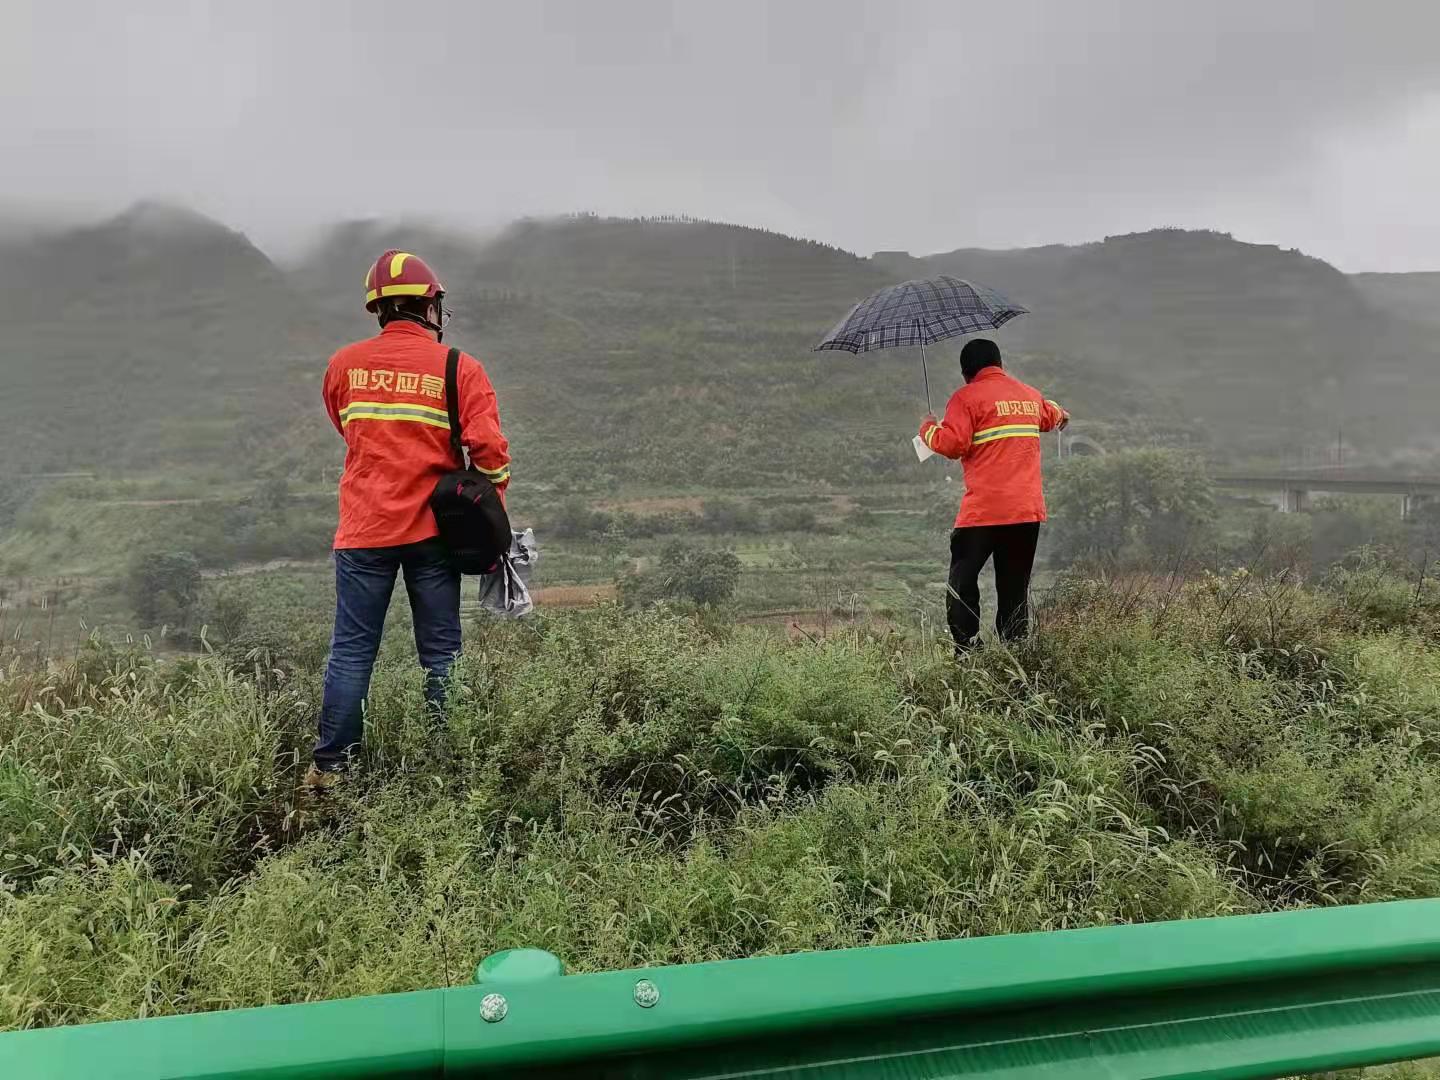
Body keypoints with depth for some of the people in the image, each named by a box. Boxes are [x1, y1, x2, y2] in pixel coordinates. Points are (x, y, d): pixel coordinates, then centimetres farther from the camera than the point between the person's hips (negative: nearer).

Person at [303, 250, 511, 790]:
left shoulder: (343, 365, 4)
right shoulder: (461, 369, -5)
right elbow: (489, 450, -11)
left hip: (363, 530, 2)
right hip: (432, 529, -1)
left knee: (351, 650, 9)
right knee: (441, 653, 9)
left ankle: (330, 765, 13)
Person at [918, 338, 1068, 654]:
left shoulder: (966, 396, -4)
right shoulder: (1030, 394, 16)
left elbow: (951, 444, -15)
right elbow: (1051, 416, 38)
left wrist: (928, 428, 5)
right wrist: (1061, 414, 62)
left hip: (983, 510, -6)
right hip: (1028, 509, 6)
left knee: (962, 580, 2)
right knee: (1015, 586, 10)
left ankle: (966, 651, -4)